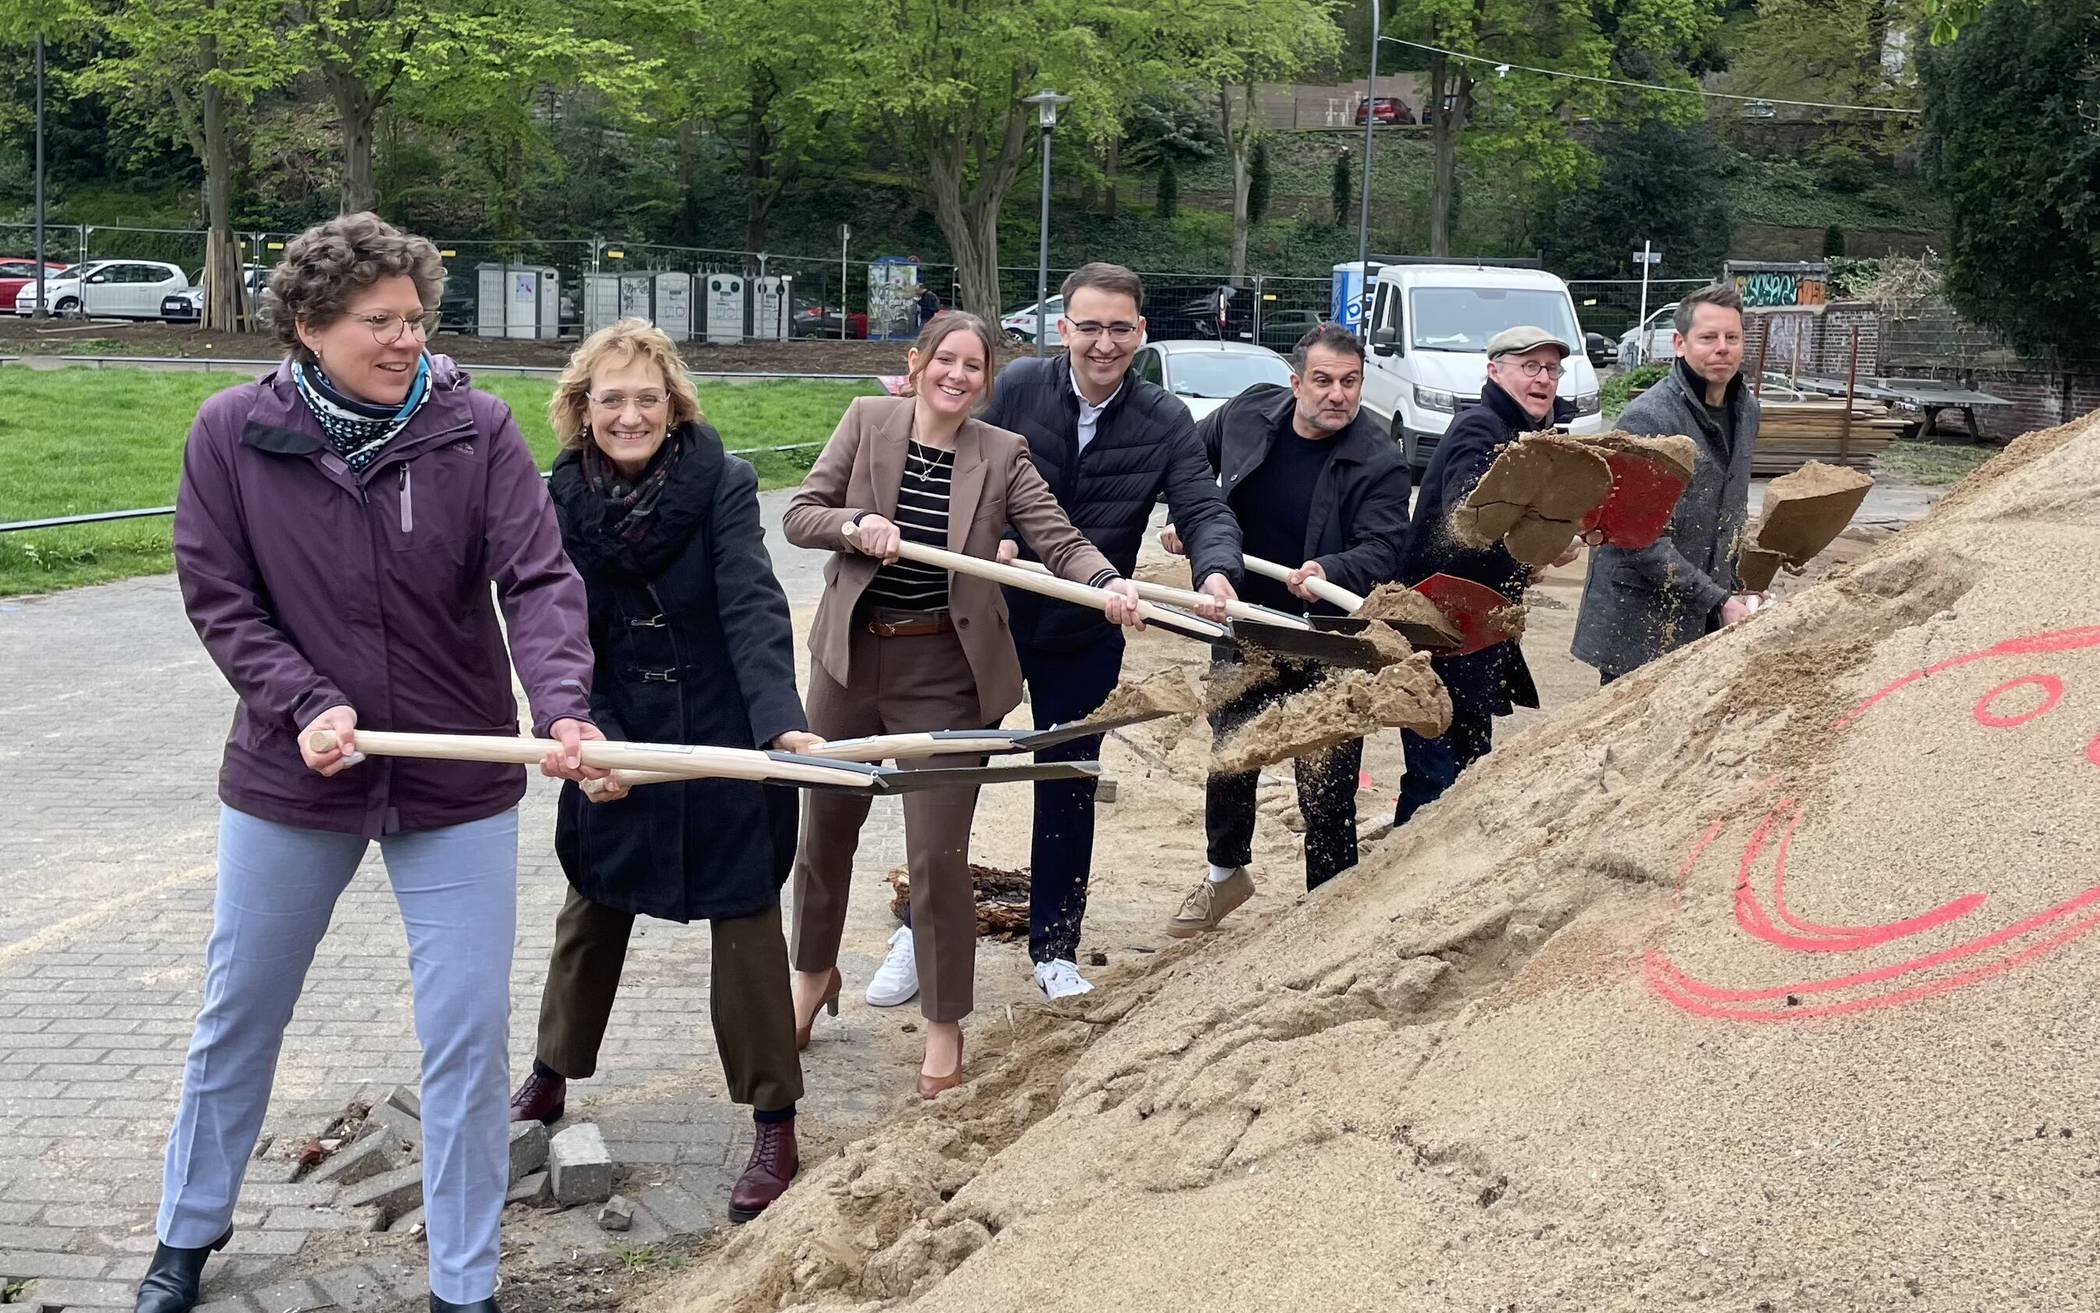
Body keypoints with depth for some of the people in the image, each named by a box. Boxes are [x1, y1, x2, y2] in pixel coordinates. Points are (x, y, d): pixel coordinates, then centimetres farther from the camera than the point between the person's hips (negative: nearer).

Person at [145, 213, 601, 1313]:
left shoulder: (474, 429, -10)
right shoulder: (234, 433, -8)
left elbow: (539, 582, -16)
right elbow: (216, 595, -4)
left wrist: (563, 708, -33)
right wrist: (305, 704, -17)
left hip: (457, 787, -1)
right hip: (288, 777, 1)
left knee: (468, 1038, 3)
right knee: (236, 1017, 17)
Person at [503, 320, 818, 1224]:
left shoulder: (722, 484, -15)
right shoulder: (561, 503, -7)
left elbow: (754, 608, -24)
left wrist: (783, 723, -38)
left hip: (725, 742, -3)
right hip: (620, 744, 3)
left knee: (745, 922, 3)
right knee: (592, 912, 17)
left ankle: (775, 1126, 14)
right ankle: (549, 1080, 37)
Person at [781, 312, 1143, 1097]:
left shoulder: (1002, 454, -5)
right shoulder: (867, 422, -2)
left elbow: (1059, 539, -11)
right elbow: (800, 514, -2)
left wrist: (1108, 584, -31)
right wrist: (857, 524, -22)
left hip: (944, 672, -2)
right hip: (851, 655, 2)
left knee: (937, 853, -3)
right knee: (824, 828, 17)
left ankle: (944, 1023, 15)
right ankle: (814, 972, 43)